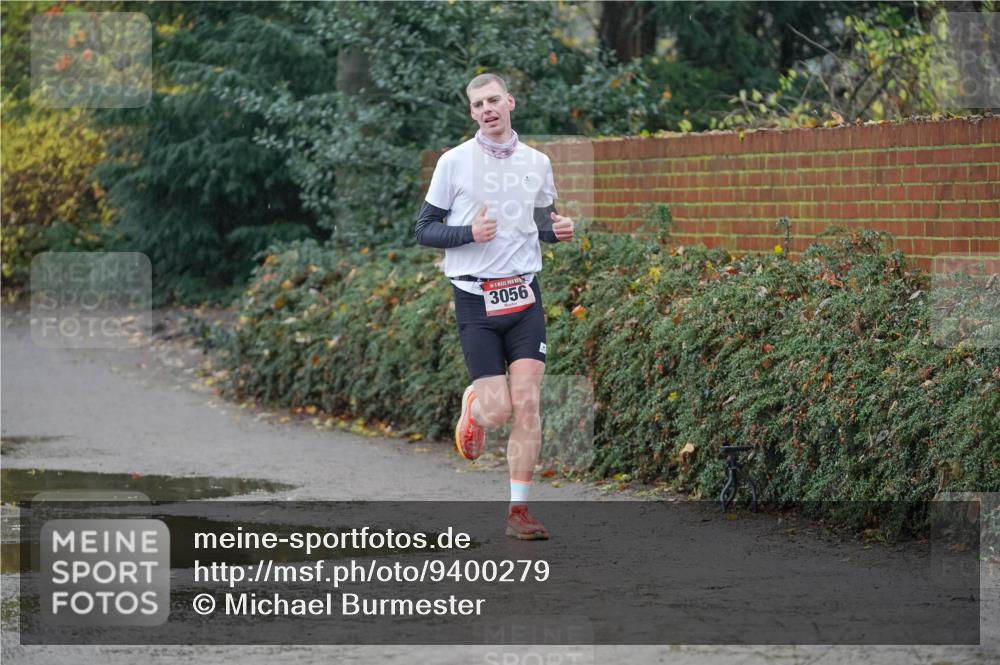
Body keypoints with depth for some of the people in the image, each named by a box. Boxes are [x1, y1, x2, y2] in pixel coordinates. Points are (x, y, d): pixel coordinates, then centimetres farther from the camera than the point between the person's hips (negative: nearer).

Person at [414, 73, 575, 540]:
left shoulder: (536, 163, 9)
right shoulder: (454, 162, -2)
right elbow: (425, 229, 0)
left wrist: (558, 230, 0)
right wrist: (469, 232, -17)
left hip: (524, 293, 2)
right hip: (474, 297, -2)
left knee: (527, 403, -8)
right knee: (498, 410, -6)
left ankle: (519, 511, -1)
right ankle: (472, 405, 32)